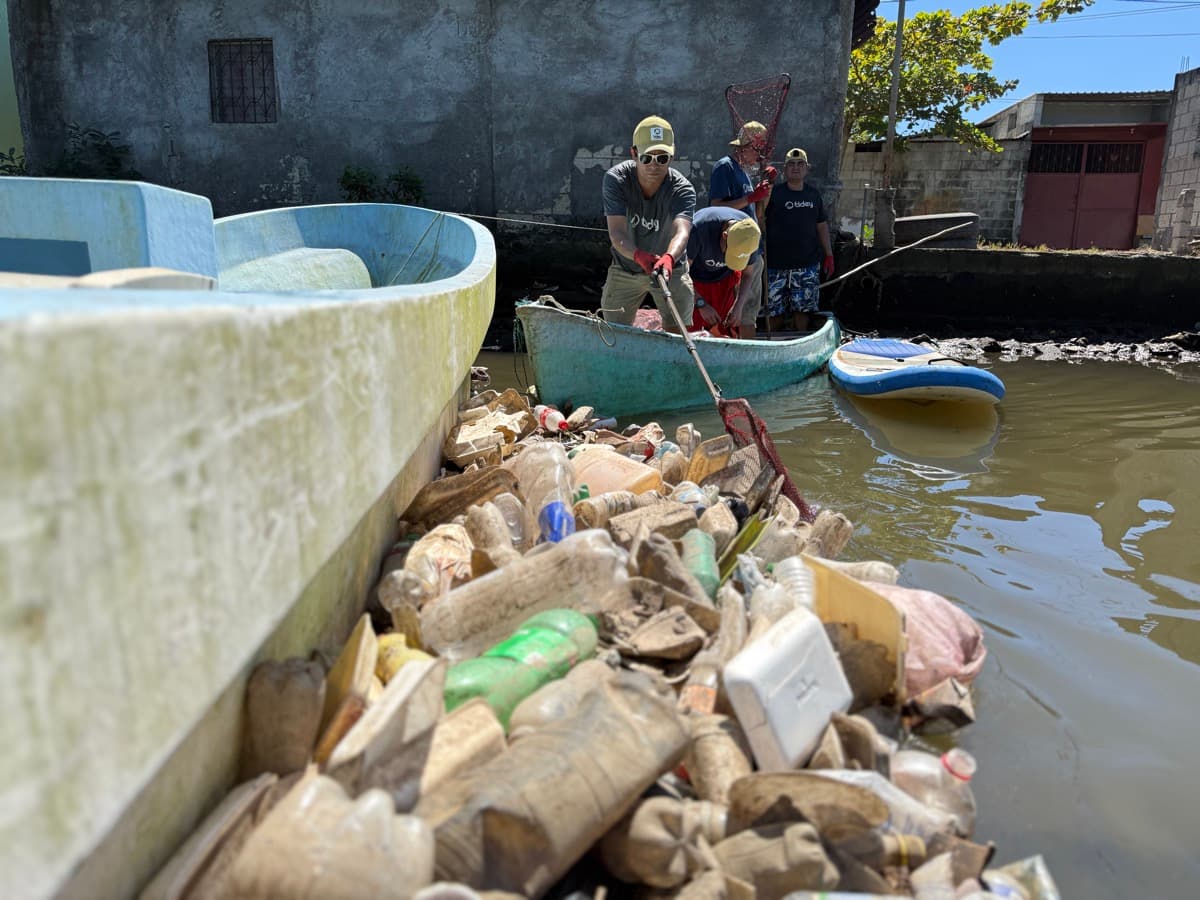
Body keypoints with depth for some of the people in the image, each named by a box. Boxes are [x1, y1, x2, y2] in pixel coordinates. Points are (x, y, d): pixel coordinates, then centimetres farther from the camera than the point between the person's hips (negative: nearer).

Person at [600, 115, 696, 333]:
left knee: (677, 335, -6)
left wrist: (668, 258, -64)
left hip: (671, 268, -1)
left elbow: (681, 231, -41)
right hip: (625, 268, 1)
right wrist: (639, 256, -53)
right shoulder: (616, 179, -20)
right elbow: (616, 233, -31)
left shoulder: (683, 190, -22)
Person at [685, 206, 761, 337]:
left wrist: (739, 306, -14)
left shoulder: (751, 233, -22)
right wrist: (701, 303, -24)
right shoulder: (699, 228, -36)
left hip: (726, 278, 3)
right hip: (695, 279, -3)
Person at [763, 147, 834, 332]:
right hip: (777, 264, -4)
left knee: (803, 308, 7)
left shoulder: (813, 194, 12)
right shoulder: (774, 193, -2)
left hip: (808, 263, 4)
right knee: (775, 310, 0)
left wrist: (829, 254, 17)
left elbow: (822, 225, 19)